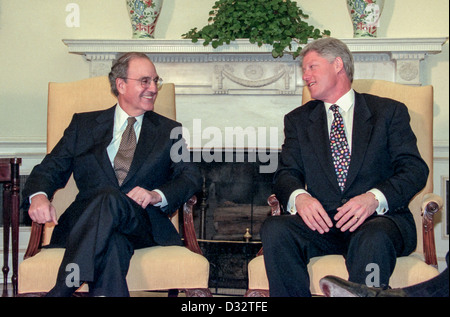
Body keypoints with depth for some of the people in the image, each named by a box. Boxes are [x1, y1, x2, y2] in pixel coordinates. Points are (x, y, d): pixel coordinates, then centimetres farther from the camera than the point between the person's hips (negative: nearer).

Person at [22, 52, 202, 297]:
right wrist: (39, 195, -11)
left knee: (110, 199, -36)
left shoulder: (169, 131, 21)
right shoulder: (84, 124, 21)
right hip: (87, 224, 0)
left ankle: (59, 291, -41)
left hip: (143, 225, 0)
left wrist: (157, 195, -14)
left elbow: (191, 177, 8)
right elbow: (51, 168, 14)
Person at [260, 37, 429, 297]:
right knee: (274, 230, -28)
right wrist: (298, 196, -15)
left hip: (378, 218, -2)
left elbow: (414, 169, 1)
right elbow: (287, 172, 11)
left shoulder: (389, 112, 12)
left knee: (373, 239, -37)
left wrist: (375, 198, -19)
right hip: (322, 221, 3)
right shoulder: (298, 120, 22)